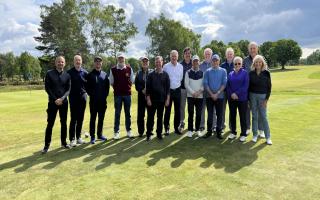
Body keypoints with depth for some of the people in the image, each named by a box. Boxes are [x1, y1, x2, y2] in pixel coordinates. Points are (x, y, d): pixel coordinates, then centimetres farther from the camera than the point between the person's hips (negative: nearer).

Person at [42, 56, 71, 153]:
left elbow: (68, 89, 0)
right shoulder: (49, 74, 0)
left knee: (64, 123, 8)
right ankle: (47, 145, 10)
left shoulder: (67, 75, 5)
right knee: (50, 124, 0)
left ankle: (63, 142, 20)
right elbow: (47, 88, -4)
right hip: (52, 102, -2)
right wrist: (55, 99, -11)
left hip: (64, 102, 2)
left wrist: (62, 98, -15)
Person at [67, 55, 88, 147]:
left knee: (80, 118, 8)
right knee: (73, 119, -2)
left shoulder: (85, 72, 6)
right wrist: (69, 93, -6)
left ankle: (78, 137, 19)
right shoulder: (69, 72, -2)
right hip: (73, 97, -3)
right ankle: (72, 139, 5)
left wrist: (86, 92, 0)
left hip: (82, 97, 3)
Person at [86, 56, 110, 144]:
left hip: (103, 100, 3)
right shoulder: (90, 75, 0)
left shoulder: (105, 74, 8)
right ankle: (92, 136, 12)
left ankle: (100, 134, 24)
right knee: (93, 119, 4)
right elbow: (87, 87, -2)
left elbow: (107, 86, 8)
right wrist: (92, 95, -7)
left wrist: (105, 95, -2)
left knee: (101, 118, 11)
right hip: (93, 101, -3)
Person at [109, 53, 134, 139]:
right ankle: (116, 132, 11)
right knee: (117, 113, 3)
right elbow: (111, 82, 5)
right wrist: (117, 88, 2)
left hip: (127, 93, 1)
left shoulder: (129, 68, 5)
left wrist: (128, 86, 2)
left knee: (128, 113, 8)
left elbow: (132, 80, 9)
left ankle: (128, 130, 18)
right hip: (117, 94, -1)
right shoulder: (113, 69, 1)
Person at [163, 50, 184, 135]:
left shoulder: (181, 66, 5)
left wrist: (177, 84, 12)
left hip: (177, 90, 3)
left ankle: (176, 127, 19)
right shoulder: (166, 66, -3)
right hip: (168, 90, -3)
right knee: (167, 110, 2)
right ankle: (166, 128, 12)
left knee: (177, 110, 8)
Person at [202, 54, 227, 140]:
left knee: (219, 114, 4)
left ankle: (218, 132, 14)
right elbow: (205, 83, -1)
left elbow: (224, 83, -3)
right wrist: (211, 94, -10)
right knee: (210, 114, 5)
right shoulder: (208, 71, 3)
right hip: (209, 96, 0)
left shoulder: (223, 71, 2)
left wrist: (217, 93, -12)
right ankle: (209, 131, 15)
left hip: (219, 96, 0)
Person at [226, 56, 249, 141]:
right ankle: (233, 132, 25)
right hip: (231, 98, 4)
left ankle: (243, 134, 15)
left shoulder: (245, 73, -1)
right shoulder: (230, 74, 10)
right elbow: (228, 86, 7)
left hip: (242, 98, -3)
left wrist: (237, 93, -16)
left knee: (242, 116, 2)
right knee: (232, 116, 10)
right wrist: (231, 94, -9)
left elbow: (245, 86, -10)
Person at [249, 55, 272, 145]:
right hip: (253, 95, 2)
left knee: (263, 116, -2)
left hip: (262, 96, -2)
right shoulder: (251, 73, 3)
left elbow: (269, 87, -1)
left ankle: (268, 137, 8)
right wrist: (249, 98, 2)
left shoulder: (266, 73, -2)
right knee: (254, 116, 7)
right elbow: (249, 86, 7)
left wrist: (266, 99, -8)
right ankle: (255, 135, 18)